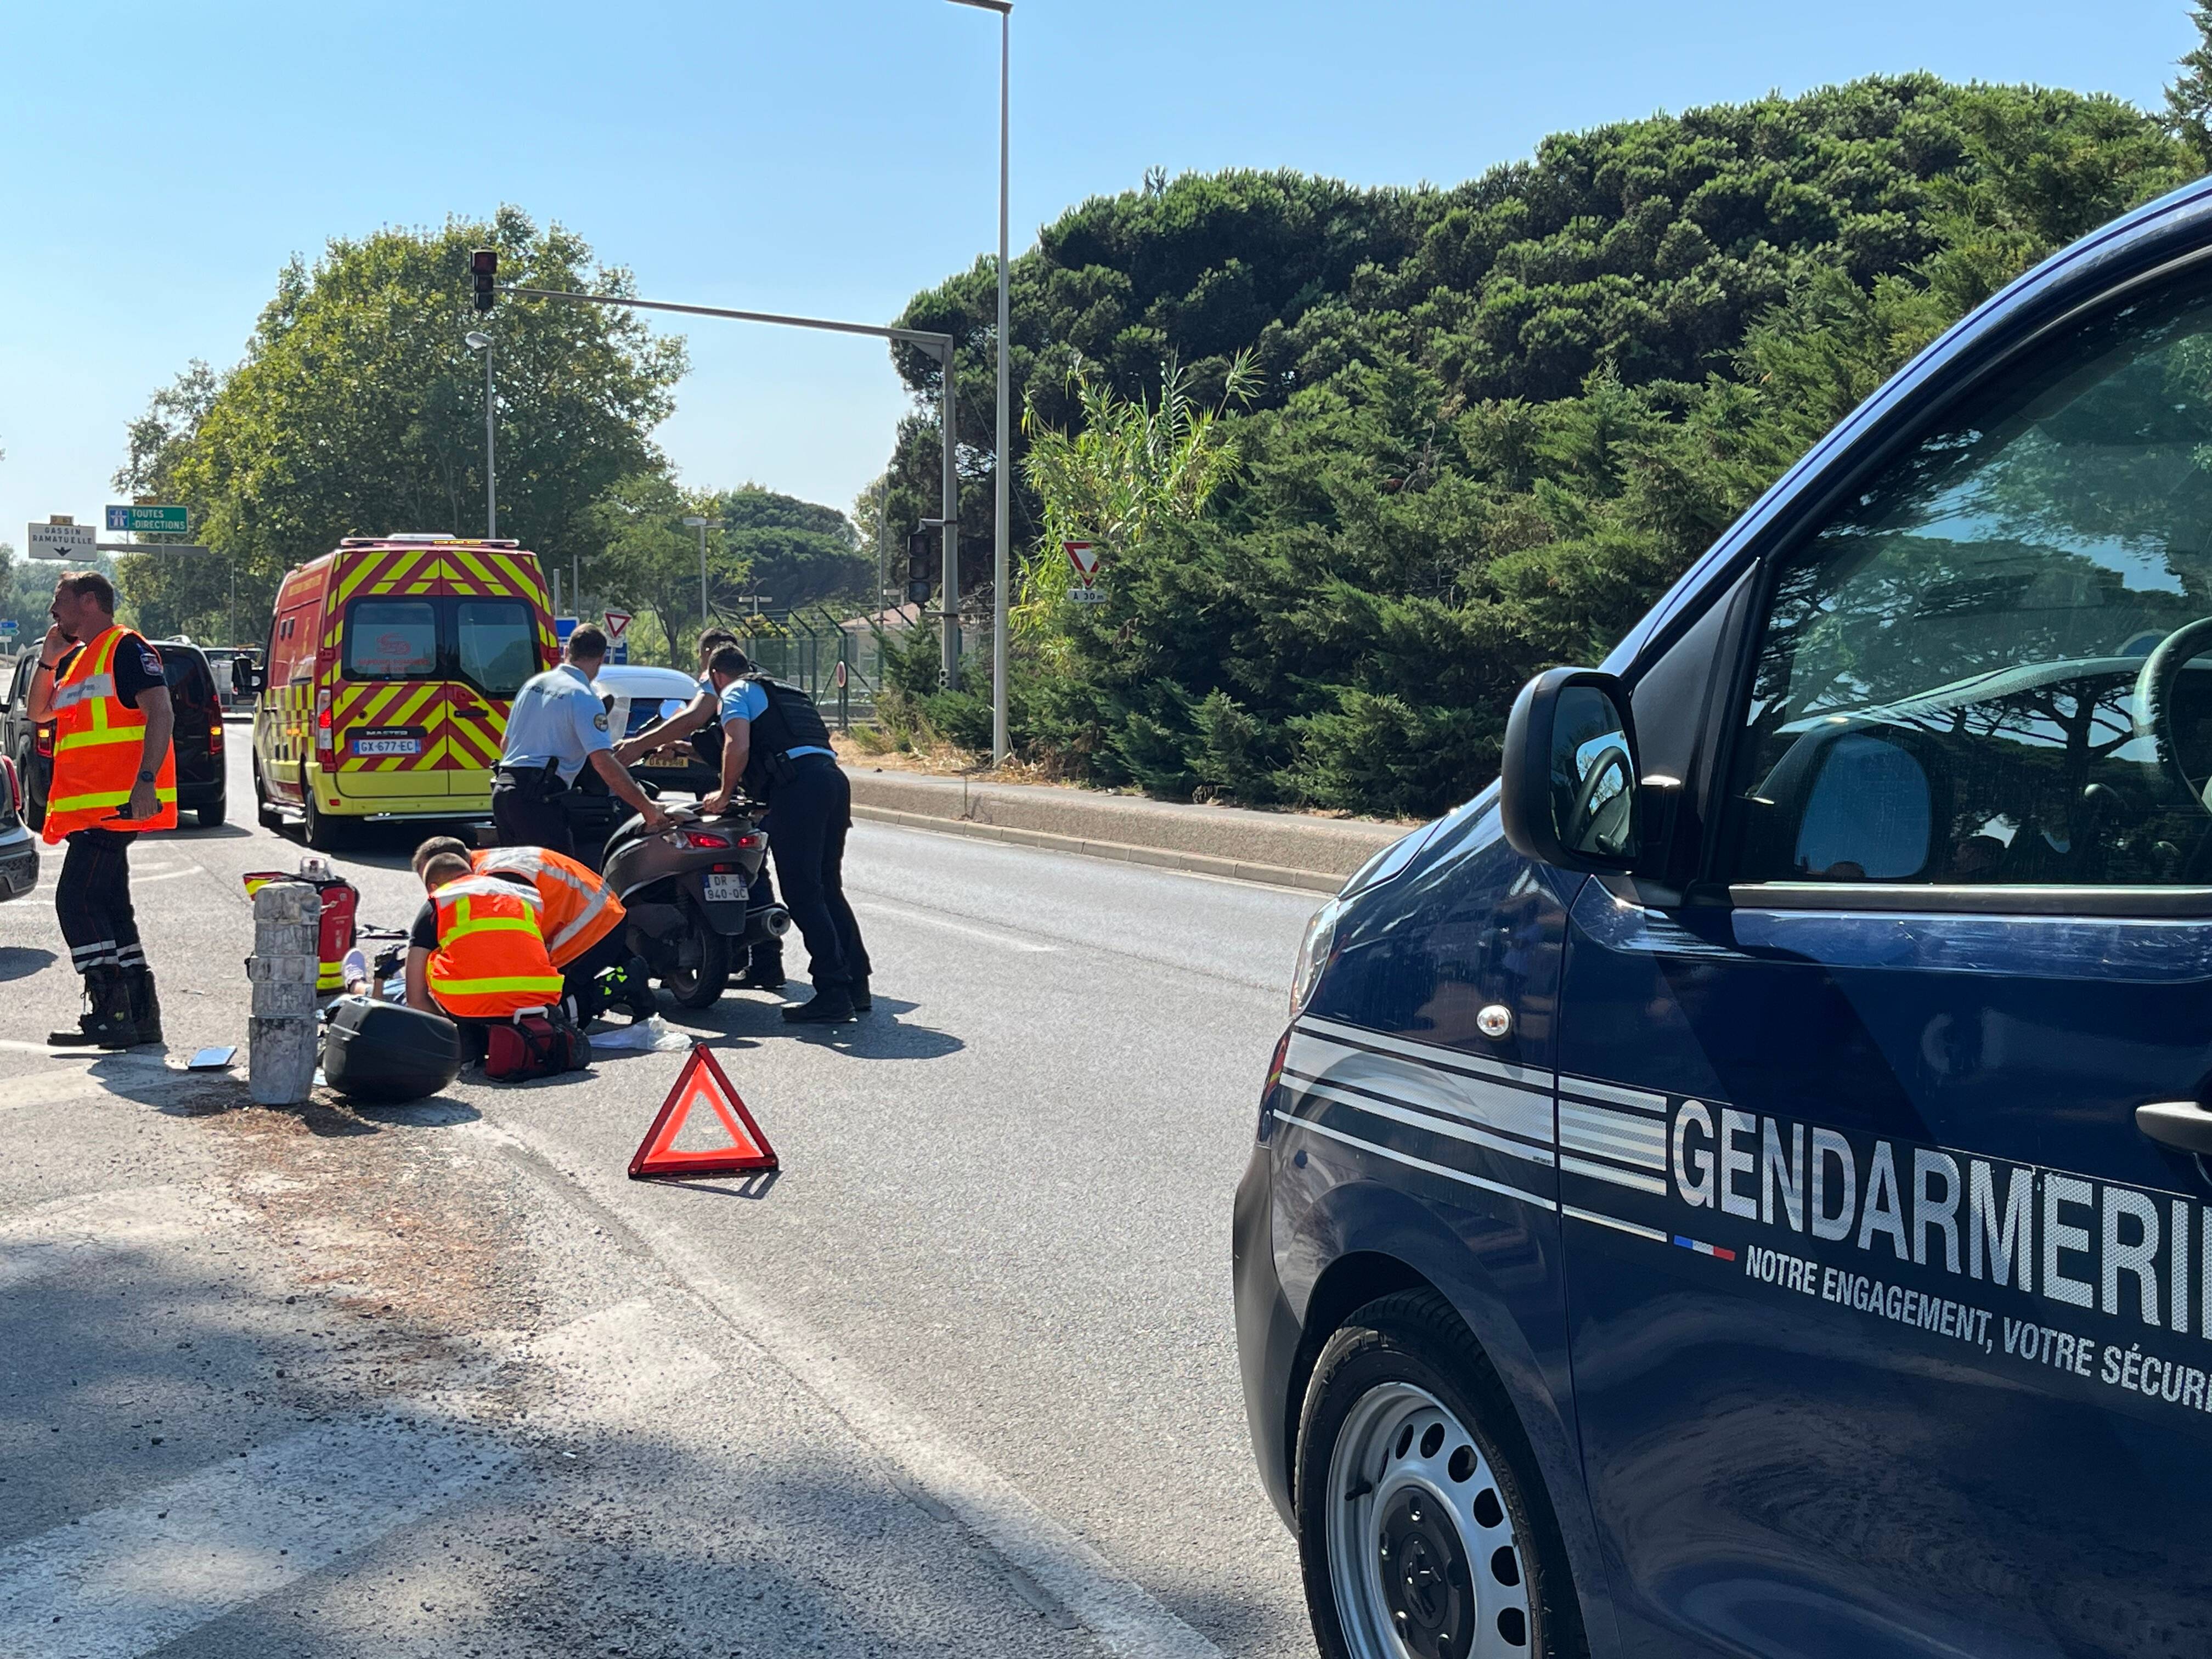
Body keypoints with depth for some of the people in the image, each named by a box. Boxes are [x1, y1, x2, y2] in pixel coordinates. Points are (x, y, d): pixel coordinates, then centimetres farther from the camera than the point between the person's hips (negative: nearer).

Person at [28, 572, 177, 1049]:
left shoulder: (126, 648, -7)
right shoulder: (78, 659, 22)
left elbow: (161, 714, -17)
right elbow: (39, 711, 26)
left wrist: (145, 780, -27)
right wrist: (48, 660, 12)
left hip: (115, 804, -10)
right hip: (90, 807, 10)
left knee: (76, 900, -13)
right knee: (109, 906, 10)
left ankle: (110, 1013, -13)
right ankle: (140, 1014, 14)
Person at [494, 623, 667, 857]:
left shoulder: (533, 683, 16)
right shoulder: (584, 698, -9)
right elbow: (603, 762, -19)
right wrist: (648, 808, -19)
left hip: (501, 792, 9)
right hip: (538, 799, -9)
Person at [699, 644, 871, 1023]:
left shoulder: (736, 693, 10)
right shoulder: (792, 693, 34)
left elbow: (738, 746, -7)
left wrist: (724, 795, 5)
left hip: (797, 786, -8)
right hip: (833, 776, 8)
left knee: (803, 893, -6)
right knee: (828, 890, 14)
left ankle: (833, 993, -11)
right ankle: (856, 985, 13)